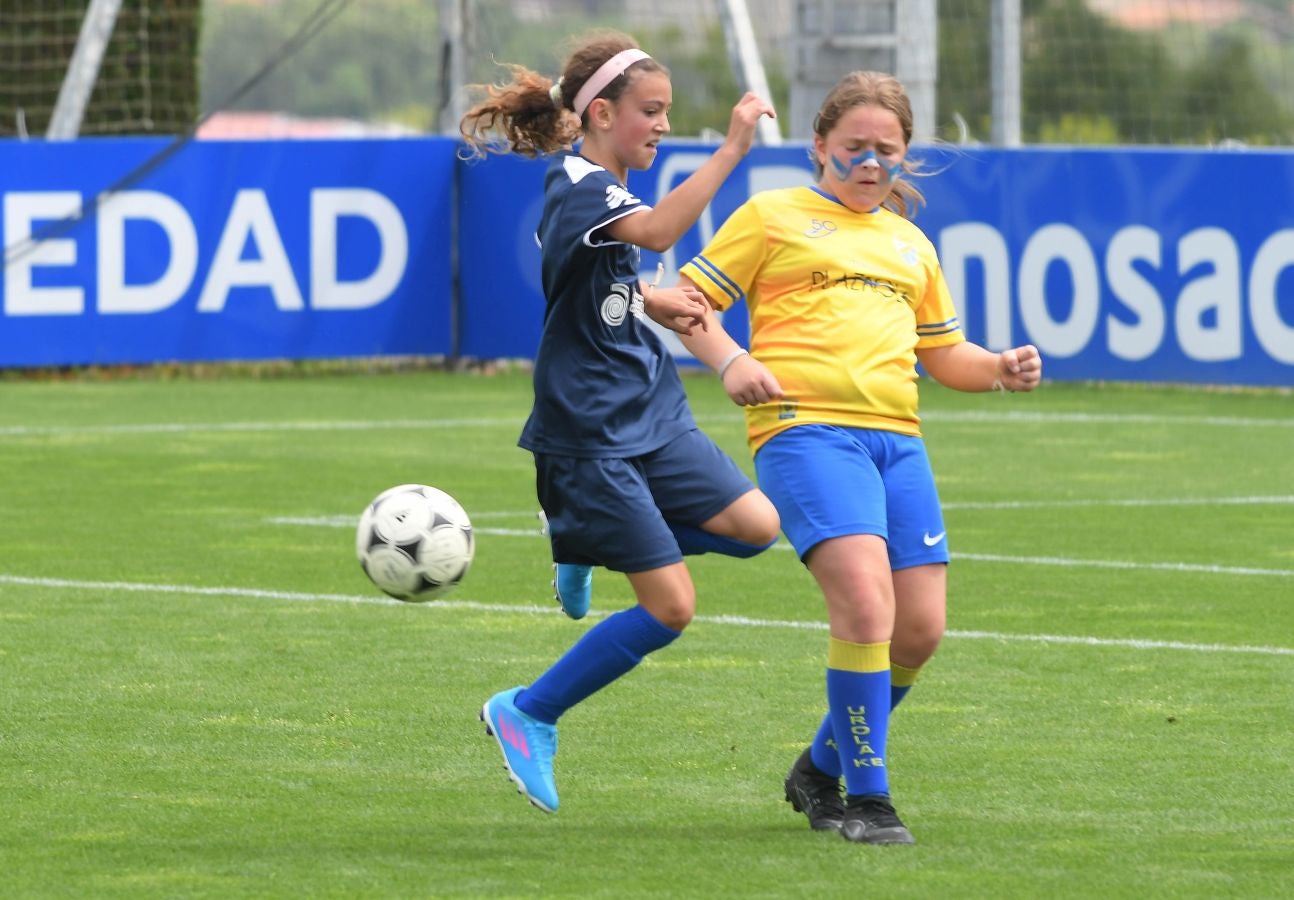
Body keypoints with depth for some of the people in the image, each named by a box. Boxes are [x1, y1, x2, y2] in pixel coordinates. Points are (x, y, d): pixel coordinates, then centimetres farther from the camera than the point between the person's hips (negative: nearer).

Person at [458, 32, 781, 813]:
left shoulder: (601, 186, 13)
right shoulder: (577, 187, -17)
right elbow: (658, 229, -38)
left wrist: (652, 303, 10)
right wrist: (732, 149, -42)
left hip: (652, 415, 9)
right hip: (592, 432, -9)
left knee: (756, 525, -2)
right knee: (671, 608, -8)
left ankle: (588, 548, 16)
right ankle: (527, 716, 7)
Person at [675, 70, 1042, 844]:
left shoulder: (910, 244, 25)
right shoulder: (774, 216, 9)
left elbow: (943, 353, 32)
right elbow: (687, 298, 7)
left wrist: (1000, 369, 11)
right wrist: (729, 360, -11)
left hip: (896, 437, 6)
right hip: (806, 428, -6)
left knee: (920, 628, -1)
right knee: (865, 598, -23)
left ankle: (823, 768, 22)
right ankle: (866, 800, -14)